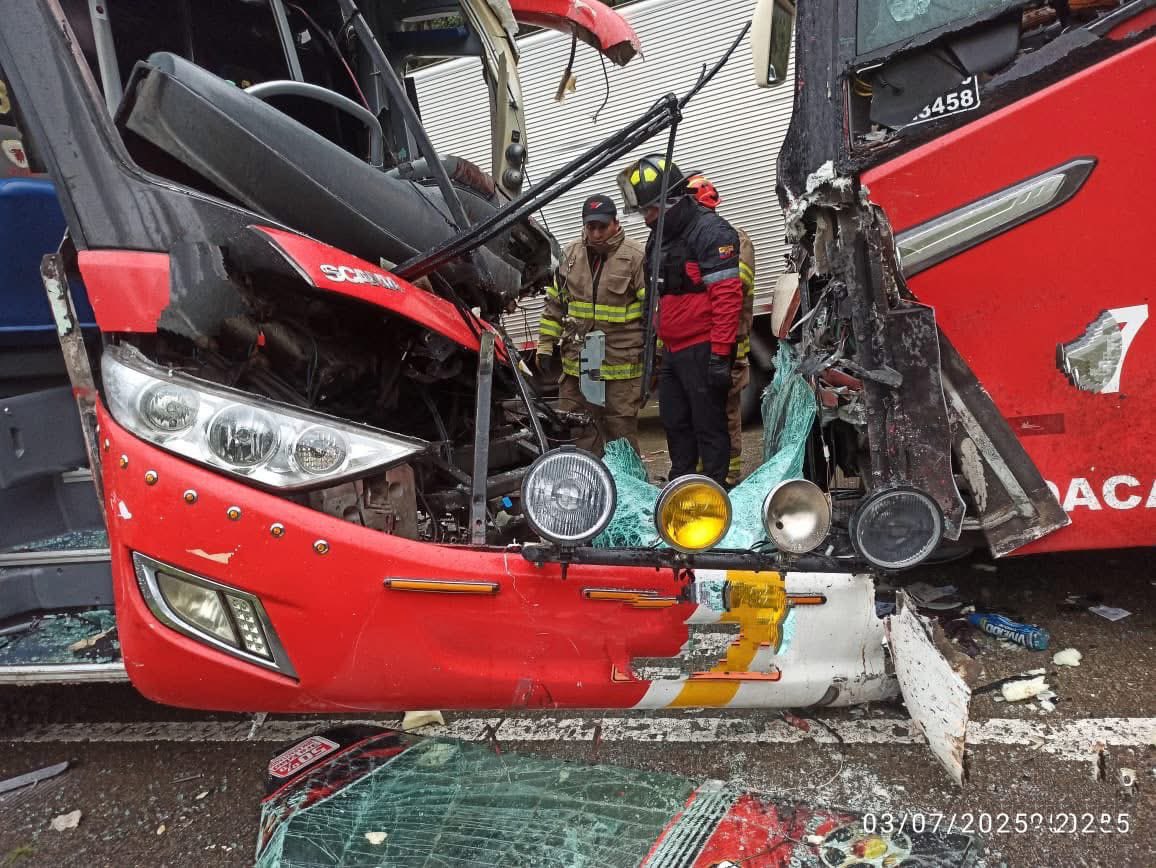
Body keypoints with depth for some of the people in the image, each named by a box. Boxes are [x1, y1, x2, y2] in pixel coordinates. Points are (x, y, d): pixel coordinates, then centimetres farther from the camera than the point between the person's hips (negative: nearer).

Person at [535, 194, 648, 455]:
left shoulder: (635, 257, -7)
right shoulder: (571, 255, 10)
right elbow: (555, 304, 16)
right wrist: (546, 347, 13)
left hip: (622, 367, -5)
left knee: (622, 436, 5)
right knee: (575, 436, 10)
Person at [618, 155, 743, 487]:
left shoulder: (710, 231, -12)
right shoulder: (659, 237, 17)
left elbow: (727, 296, -19)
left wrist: (720, 353, -22)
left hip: (703, 350, -9)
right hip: (672, 350, 9)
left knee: (708, 425, -2)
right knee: (675, 423, 15)